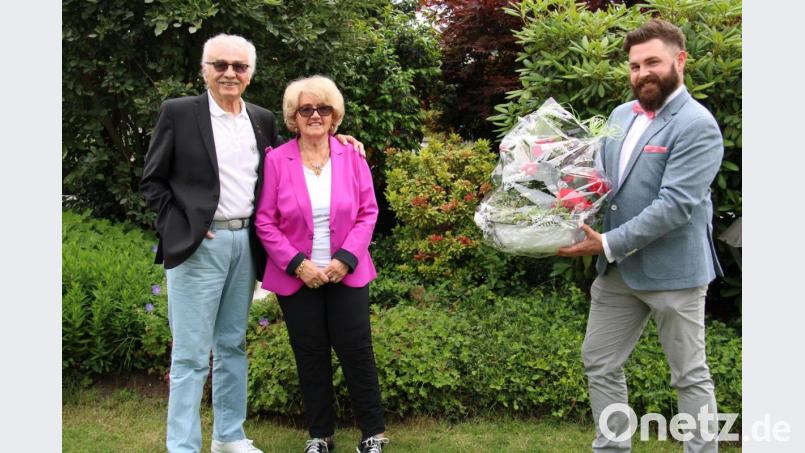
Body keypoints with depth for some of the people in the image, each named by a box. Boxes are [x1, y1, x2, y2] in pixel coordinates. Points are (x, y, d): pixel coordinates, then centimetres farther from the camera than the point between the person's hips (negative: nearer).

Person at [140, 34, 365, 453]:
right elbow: (152, 181, 0)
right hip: (197, 244, -5)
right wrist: (184, 223, -11)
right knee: (191, 354, -2)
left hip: (245, 243, 5)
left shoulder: (262, 119, 11)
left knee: (232, 345, 15)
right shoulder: (178, 112, -3)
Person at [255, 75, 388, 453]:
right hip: (296, 276, 0)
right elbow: (264, 221, -4)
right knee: (310, 357, 8)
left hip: (347, 274, 0)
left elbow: (368, 212, 1)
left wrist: (345, 259, -11)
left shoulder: (351, 157, 1)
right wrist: (297, 264, -13)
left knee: (356, 351, 3)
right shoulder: (276, 160, -3)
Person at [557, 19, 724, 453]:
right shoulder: (620, 115, 9)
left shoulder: (697, 125, -14)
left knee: (689, 376, 7)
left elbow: (675, 205, -22)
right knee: (600, 364, 13)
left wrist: (608, 243, -24)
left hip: (672, 270, -7)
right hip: (617, 269, 7)